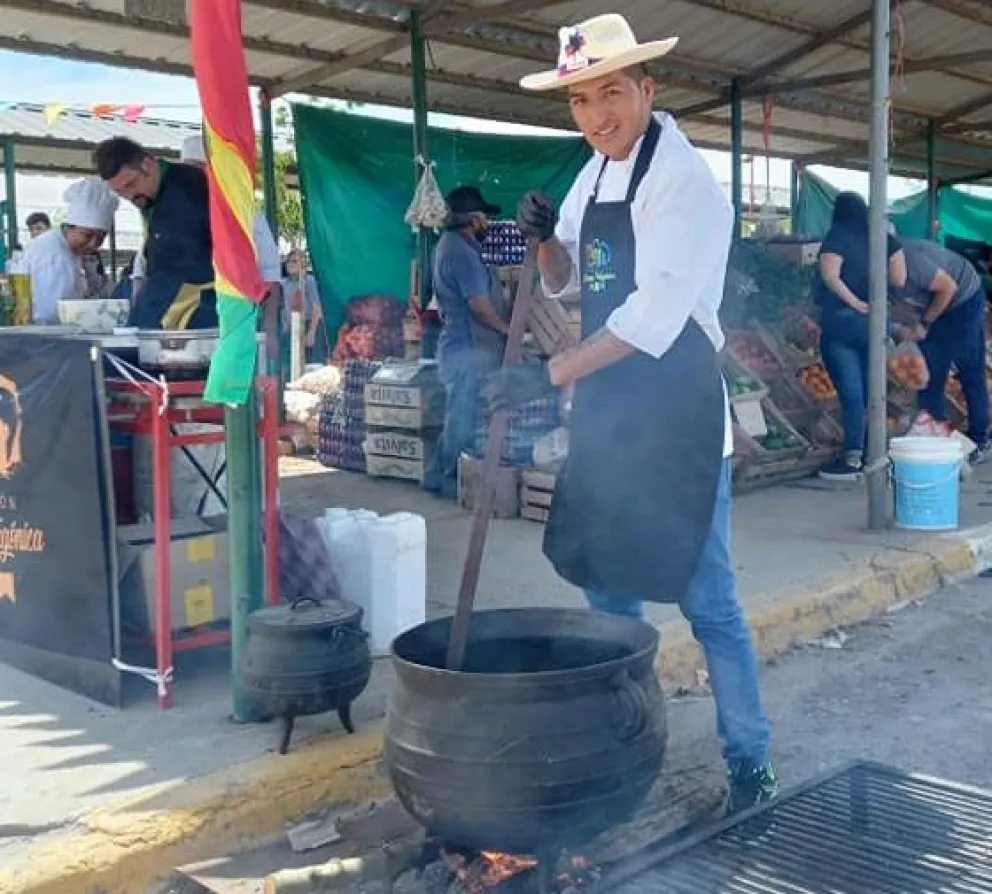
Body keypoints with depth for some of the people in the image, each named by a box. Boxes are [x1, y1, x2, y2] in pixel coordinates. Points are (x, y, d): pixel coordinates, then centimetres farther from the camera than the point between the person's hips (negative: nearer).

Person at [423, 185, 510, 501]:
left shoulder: (450, 244, 15)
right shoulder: (462, 251, -18)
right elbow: (479, 304, -20)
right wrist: (508, 328, -8)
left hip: (459, 346, 11)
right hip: (469, 349, -11)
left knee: (458, 418, 16)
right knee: (464, 421, -3)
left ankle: (438, 476, 23)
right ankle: (453, 481, 5)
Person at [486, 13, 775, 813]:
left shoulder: (682, 178, -15)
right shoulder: (596, 174, 10)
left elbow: (657, 314, -25)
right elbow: (563, 283, 19)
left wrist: (550, 376, -27)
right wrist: (544, 239, -2)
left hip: (676, 416, -8)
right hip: (608, 412, 8)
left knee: (706, 599, -2)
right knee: (606, 584, 16)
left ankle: (751, 763, 13)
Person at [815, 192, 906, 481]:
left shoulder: (837, 237, -5)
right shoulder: (884, 238, 8)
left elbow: (830, 276, -19)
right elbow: (899, 280, 2)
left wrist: (856, 304, -13)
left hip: (841, 323, -5)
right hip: (876, 323, 5)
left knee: (851, 391, -5)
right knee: (870, 389, 14)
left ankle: (853, 459, -3)